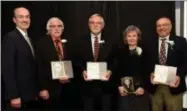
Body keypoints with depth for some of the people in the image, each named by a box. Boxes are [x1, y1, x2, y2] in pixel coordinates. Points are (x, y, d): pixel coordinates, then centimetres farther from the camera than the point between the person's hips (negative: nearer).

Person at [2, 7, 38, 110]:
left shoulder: (29, 39, 15)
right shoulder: (10, 37, -12)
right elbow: (7, 68, -18)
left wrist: (35, 92, 11)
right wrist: (13, 96, -22)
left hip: (30, 95, 8)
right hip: (18, 95, -8)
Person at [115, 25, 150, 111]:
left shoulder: (144, 50, 1)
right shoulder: (120, 50, 4)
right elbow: (117, 70, 2)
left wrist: (142, 87, -9)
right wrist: (119, 86, -5)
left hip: (140, 88, 0)